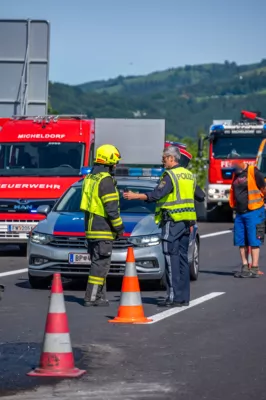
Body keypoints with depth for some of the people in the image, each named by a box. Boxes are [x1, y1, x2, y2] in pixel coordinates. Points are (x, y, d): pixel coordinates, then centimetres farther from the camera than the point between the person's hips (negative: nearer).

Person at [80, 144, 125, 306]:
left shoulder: (90, 179, 15)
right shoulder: (106, 180, -15)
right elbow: (111, 208, -18)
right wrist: (119, 227, -9)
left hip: (90, 227, 10)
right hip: (103, 230, -9)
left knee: (99, 263, 13)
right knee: (101, 264, -7)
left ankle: (100, 297, 15)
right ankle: (91, 297, -9)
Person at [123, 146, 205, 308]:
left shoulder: (170, 176, -11)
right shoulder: (188, 175, 14)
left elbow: (156, 195, -22)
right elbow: (201, 196, 22)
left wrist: (135, 196, -20)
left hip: (172, 221, -8)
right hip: (186, 222, 8)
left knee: (172, 259, -7)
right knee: (182, 258, 10)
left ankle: (174, 297, -11)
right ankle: (184, 297, 11)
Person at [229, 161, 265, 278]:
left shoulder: (253, 172, -9)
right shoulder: (235, 175, 14)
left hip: (253, 212, -7)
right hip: (240, 213, 7)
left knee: (254, 242, -5)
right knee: (241, 242, 7)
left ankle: (254, 270, -3)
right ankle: (245, 267, 13)